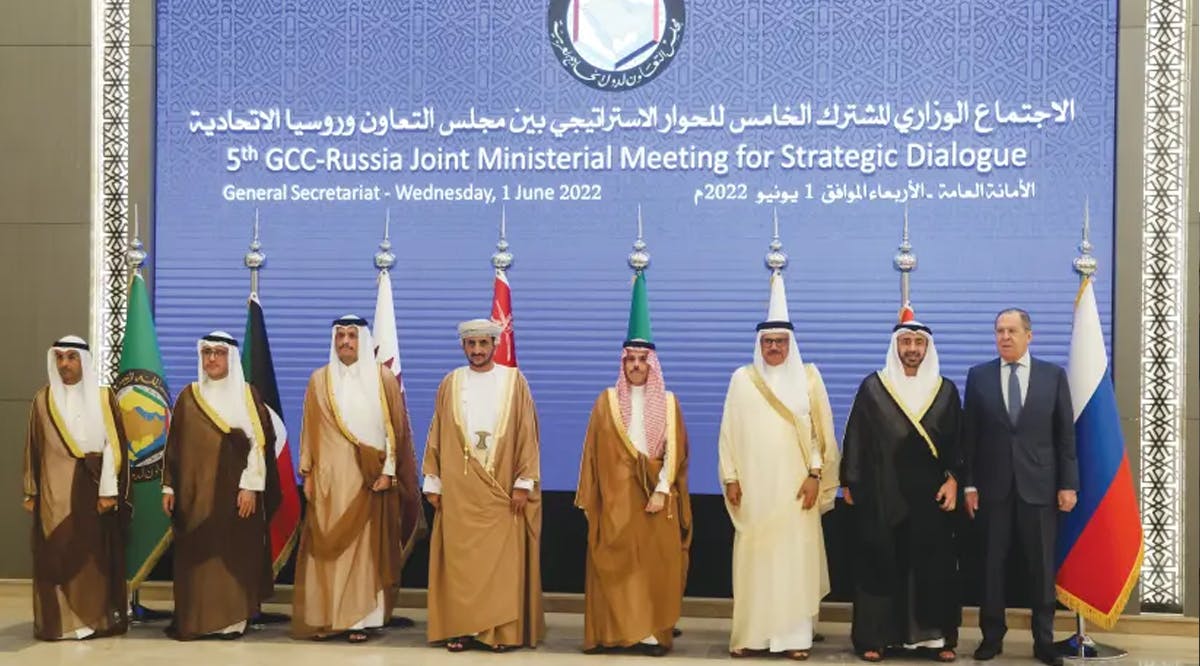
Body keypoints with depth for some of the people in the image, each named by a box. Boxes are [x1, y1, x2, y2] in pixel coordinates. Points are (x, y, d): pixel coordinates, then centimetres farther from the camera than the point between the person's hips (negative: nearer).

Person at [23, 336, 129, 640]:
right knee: (55, 557, -1)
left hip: (92, 489, -1)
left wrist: (109, 490, -9)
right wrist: (31, 492, 5)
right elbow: (33, 448, 8)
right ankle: (58, 622, 4)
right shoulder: (43, 400, 6)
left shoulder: (103, 398, 1)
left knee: (94, 556, 2)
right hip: (54, 491, 1)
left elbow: (114, 445, -3)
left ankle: (98, 619, 10)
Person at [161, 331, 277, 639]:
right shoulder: (188, 396, 8)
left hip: (235, 489, -2)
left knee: (234, 554, 0)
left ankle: (233, 619, 7)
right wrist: (169, 486, 5)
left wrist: (251, 486, -12)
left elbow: (259, 442, -5)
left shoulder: (247, 395, 1)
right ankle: (193, 620, 9)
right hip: (195, 489, 2)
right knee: (196, 555, 3)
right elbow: (174, 444, 10)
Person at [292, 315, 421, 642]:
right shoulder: (319, 380, 7)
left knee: (366, 546, 0)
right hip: (330, 477, 2)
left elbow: (394, 428, 1)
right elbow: (310, 429, 8)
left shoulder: (383, 379, 2)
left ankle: (362, 617, 4)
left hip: (368, 477, -1)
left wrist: (388, 471, -6)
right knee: (327, 548, 0)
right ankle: (324, 617, 6)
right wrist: (308, 473, 3)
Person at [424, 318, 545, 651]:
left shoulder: (513, 380, 1)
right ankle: (460, 628, 9)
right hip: (458, 487, 2)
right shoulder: (451, 383, 7)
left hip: (501, 486, -2)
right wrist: (433, 482, 5)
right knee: (460, 559, 3)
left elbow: (526, 433, -1)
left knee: (502, 560, -1)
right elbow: (437, 435, 9)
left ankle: (502, 629, 5)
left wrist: (523, 482, -6)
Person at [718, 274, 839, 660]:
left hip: (795, 483, -1)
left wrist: (815, 474, -5)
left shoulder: (808, 377, 3)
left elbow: (821, 430, 2)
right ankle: (752, 635, 8)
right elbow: (729, 431, 6)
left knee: (795, 554, -1)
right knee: (753, 557, 1)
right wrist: (730, 478, 1)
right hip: (753, 484, 1)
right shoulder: (742, 379, 5)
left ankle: (794, 635, 4)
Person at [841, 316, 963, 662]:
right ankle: (874, 636, 7)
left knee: (934, 563, 2)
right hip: (882, 493, -1)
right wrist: (850, 483, 0)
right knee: (880, 563, 1)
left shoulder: (946, 390, 7)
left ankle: (934, 635, 11)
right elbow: (855, 438, 2)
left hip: (930, 493, 2)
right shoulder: (872, 387, 2)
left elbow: (957, 441, 9)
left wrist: (953, 479, -3)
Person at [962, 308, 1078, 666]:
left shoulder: (1053, 375, 3)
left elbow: (1065, 434, 3)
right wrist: (969, 484, -1)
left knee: (1042, 567, 5)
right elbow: (969, 435, 4)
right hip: (993, 486, 0)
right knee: (992, 564, 5)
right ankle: (992, 636, 15)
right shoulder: (979, 376, 4)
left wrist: (1068, 484, -2)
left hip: (1039, 486, 0)